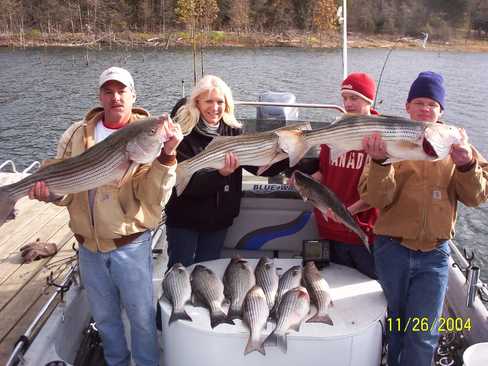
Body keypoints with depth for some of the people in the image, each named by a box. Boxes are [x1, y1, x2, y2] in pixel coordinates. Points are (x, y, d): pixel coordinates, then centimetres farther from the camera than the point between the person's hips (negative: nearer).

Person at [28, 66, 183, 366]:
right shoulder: (77, 134, -1)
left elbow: (154, 199, -21)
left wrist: (167, 155, -35)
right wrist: (49, 191, -19)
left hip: (131, 244, -3)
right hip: (89, 246, 4)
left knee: (141, 316, 12)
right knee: (104, 318, 22)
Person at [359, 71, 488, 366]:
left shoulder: (455, 143, 1)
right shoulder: (390, 141, -5)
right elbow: (376, 198, -13)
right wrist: (380, 161, -31)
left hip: (434, 253, 0)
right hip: (393, 249, 0)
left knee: (423, 334, 2)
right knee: (396, 325, 19)